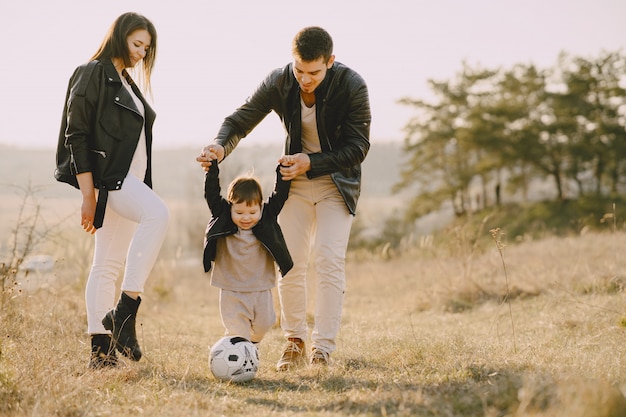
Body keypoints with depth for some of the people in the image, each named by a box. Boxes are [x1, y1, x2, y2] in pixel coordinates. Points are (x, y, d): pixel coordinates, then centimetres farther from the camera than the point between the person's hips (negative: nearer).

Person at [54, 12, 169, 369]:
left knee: (109, 265, 6)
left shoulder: (127, 83, 22)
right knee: (158, 214, -31)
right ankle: (124, 311, -31)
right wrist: (88, 195, -16)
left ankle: (101, 350, 5)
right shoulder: (93, 75, -4)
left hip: (129, 179, 9)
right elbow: (77, 136, -11)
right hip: (106, 175, -9)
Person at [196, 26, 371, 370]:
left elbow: (358, 147, -17)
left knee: (330, 259, -14)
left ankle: (323, 348, -10)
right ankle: (294, 341, 16)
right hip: (295, 180, 3)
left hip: (337, 183, -3)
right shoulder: (278, 83, -15)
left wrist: (312, 162, -28)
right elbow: (240, 120, -8)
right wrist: (220, 145, -30)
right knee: (290, 262, 0)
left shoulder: (352, 86, -22)